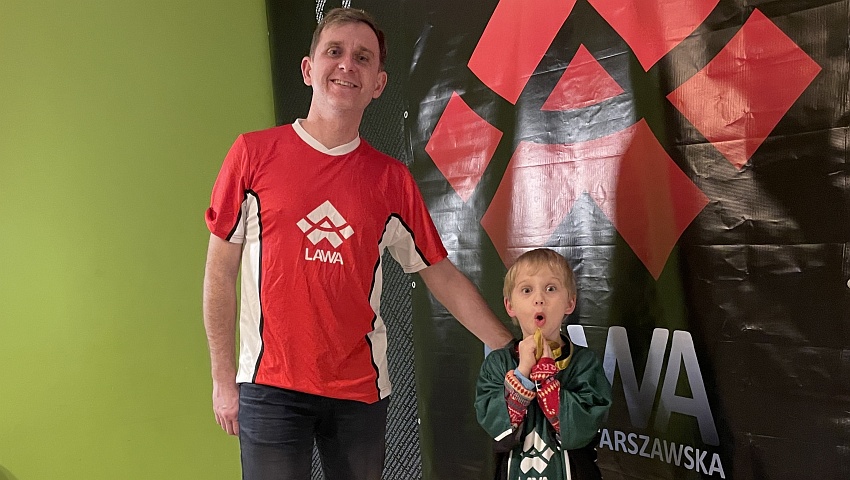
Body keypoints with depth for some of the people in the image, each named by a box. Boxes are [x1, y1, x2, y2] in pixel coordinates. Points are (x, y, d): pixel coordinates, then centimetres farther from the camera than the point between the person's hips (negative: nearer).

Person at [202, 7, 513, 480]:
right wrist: (224, 380, 0)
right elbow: (220, 273, 0)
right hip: (270, 388, -2)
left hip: (361, 390, 2)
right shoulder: (253, 153, -3)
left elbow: (442, 275, 4)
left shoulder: (393, 179, 1)